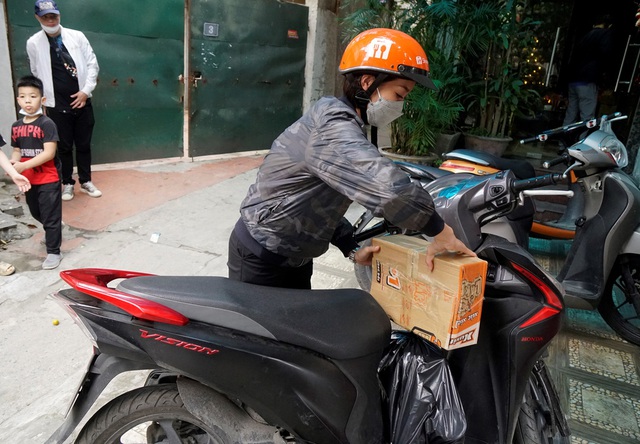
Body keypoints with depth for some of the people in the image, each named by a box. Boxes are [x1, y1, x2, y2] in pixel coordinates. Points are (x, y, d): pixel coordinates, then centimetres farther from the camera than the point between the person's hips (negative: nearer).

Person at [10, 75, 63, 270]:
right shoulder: (16, 126, 5)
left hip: (48, 180, -7)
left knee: (50, 216, 1)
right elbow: (17, 150, 12)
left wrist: (23, 165, -26)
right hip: (29, 180, 7)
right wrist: (13, 162, -11)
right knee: (36, 213, 24)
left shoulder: (47, 124, -15)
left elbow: (49, 153, -22)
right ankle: (52, 230, 52)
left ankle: (53, 252, 12)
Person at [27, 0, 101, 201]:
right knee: (64, 147, 7)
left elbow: (92, 64, 1)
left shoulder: (77, 36, 0)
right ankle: (67, 183, 22)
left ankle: (86, 181, 23)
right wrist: (42, 102, 9)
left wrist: (86, 90, -7)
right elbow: (36, 75, 8)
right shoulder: (33, 43, -1)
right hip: (57, 106, -1)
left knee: (84, 145, 9)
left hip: (82, 102, 1)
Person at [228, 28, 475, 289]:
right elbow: (389, 188, -41)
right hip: (260, 260, -9)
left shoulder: (342, 125, 6)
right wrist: (440, 231, -27)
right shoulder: (334, 128, -27)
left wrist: (351, 249, 1)